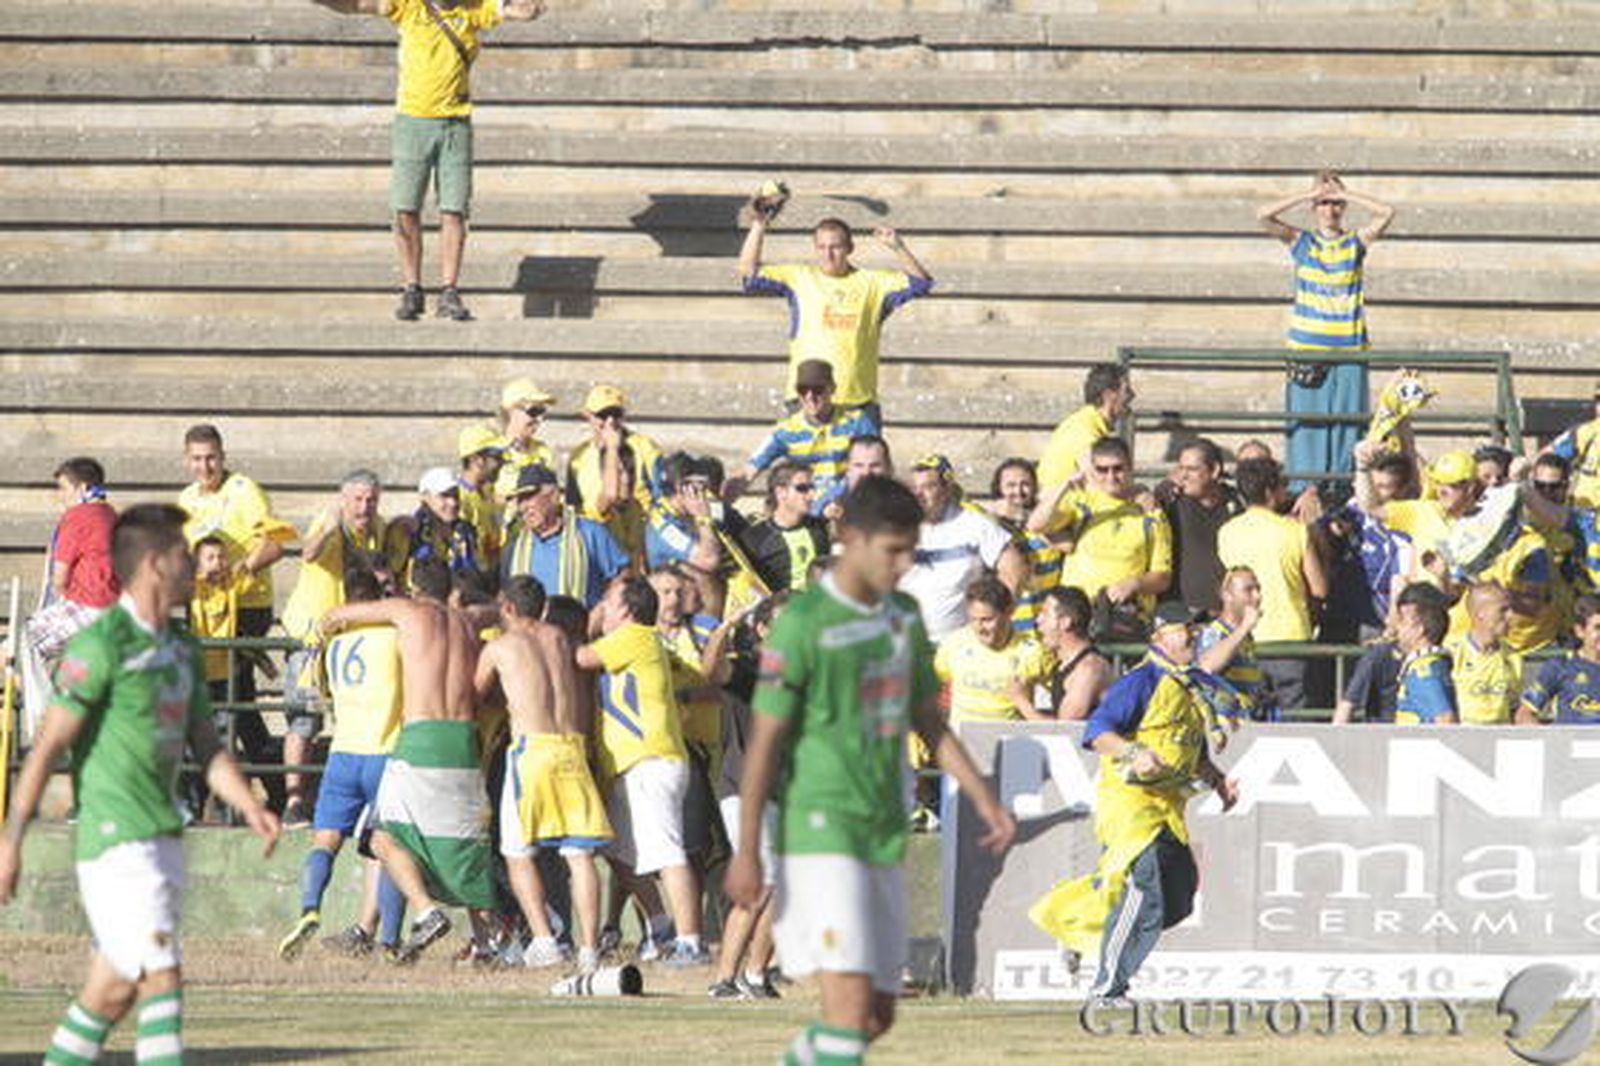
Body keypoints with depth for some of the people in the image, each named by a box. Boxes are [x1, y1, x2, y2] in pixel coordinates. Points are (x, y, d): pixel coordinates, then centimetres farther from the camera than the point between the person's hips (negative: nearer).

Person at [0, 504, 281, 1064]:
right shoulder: (101, 645, -13)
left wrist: (249, 806, 0)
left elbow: (206, 745, 17)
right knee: (161, 976, -12)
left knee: (115, 987, 12)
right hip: (115, 841, -9)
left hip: (161, 836, 9)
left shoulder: (181, 649, 14)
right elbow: (48, 746, -13)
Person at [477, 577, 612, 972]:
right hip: (573, 746, 4)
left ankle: (544, 939, -10)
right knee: (580, 854, 1)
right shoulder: (558, 638, 18)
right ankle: (589, 947, -7)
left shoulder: (498, 648, 7)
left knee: (518, 852, 4)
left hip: (531, 747, -4)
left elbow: (475, 695, 21)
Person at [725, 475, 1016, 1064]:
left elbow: (929, 722, 21)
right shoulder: (803, 622, -11)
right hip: (821, 831, -8)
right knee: (850, 995, -17)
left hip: (885, 834, 8)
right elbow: (764, 737, -11)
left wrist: (984, 799, 13)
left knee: (878, 1013, 9)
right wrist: (746, 850, -13)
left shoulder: (904, 617, 10)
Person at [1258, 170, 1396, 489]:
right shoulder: (1301, 242, 8)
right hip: (1307, 350, 0)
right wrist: (1310, 194, -4)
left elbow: (1386, 213, -6)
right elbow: (1264, 215, -4)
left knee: (1346, 425, -2)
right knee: (1307, 426, -2)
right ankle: (1304, 493, 1)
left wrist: (1343, 194, -4)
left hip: (1349, 351, 0)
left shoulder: (1356, 243, 8)